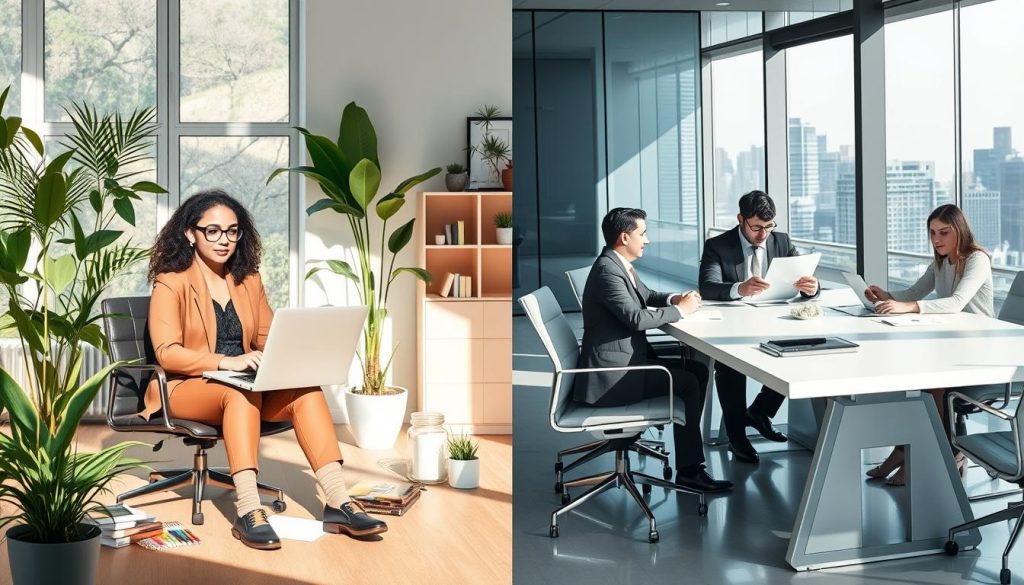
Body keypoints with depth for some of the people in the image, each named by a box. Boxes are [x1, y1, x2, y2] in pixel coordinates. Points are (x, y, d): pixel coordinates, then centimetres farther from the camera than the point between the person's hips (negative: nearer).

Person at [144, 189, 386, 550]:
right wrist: (226, 361, -29)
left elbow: (268, 337, 16)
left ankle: (338, 503, -33)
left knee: (305, 389, -25)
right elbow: (166, 352, -14)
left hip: (244, 386, 5)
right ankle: (247, 512, -45)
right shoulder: (171, 282, -4)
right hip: (186, 388, -5)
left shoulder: (248, 280, 14)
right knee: (241, 393, -38)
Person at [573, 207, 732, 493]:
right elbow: (636, 318, -26)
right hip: (610, 375, -10)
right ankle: (688, 471, -3)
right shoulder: (607, 270, -19)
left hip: (626, 359, 10)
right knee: (687, 383, -14)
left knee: (698, 370, 6)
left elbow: (646, 296, 27)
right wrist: (680, 309, -12)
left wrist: (673, 298, 6)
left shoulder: (620, 265, 12)